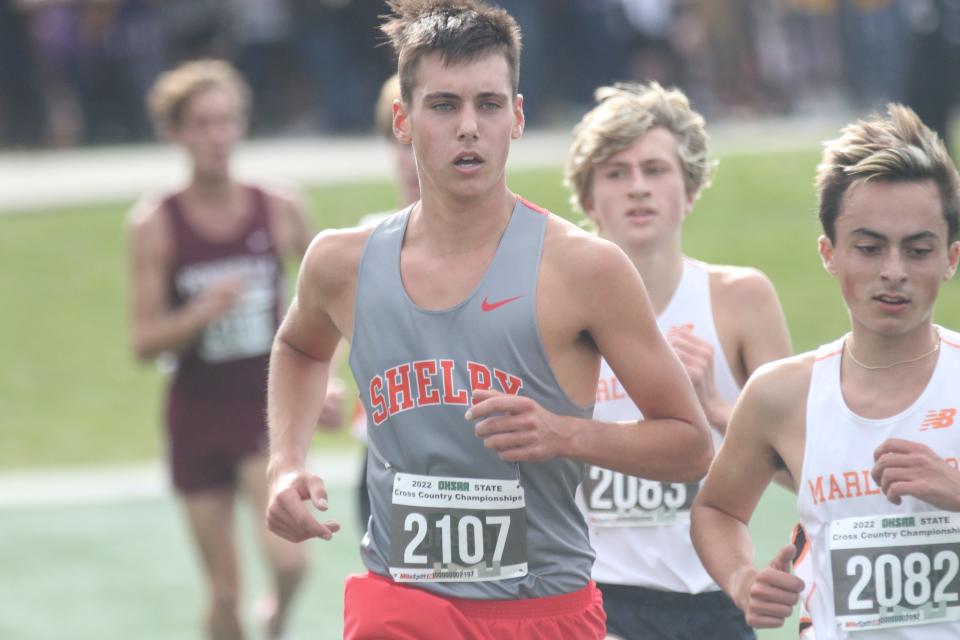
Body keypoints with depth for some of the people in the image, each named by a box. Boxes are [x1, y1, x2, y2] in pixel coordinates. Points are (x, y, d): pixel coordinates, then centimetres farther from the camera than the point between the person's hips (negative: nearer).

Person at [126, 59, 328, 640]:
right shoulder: (155, 225, -6)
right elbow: (146, 340, -8)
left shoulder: (279, 211, -3)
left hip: (268, 402, 0)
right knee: (224, 591, 4)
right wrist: (201, 314, -26)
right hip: (199, 412, 0)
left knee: (289, 558, -18)